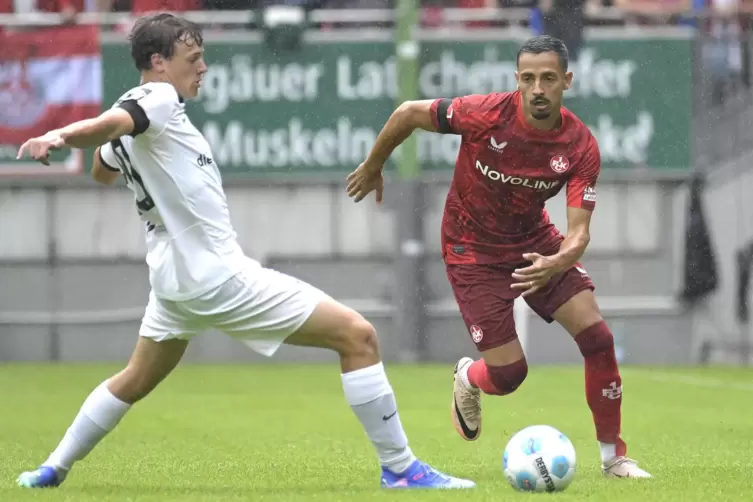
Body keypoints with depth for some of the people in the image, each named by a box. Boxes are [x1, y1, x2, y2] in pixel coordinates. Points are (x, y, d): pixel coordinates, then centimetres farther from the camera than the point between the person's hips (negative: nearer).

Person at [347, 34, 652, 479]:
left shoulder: (581, 146, -19)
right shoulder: (487, 114, -26)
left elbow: (579, 231, -24)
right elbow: (408, 113, -12)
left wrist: (556, 263, -47)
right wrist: (372, 169, 2)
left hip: (535, 242, 3)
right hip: (474, 251, -3)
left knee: (598, 338, -13)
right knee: (509, 374, -9)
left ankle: (614, 456, 4)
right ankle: (467, 379, 31)